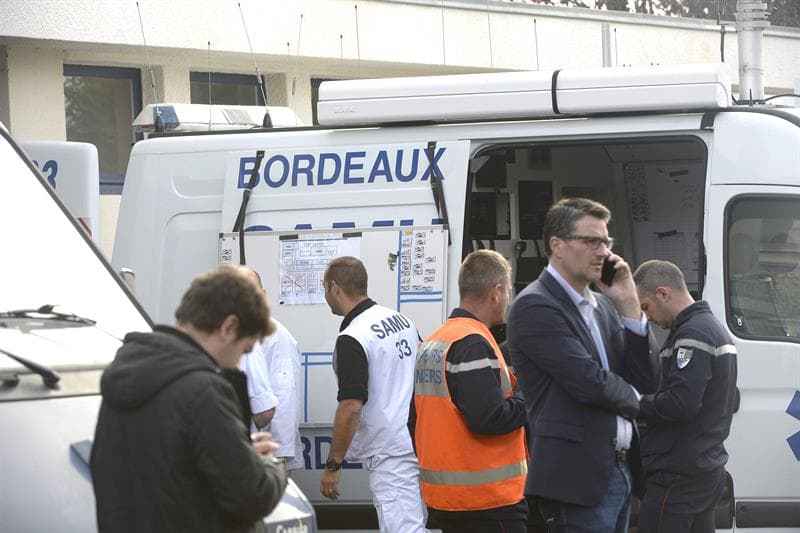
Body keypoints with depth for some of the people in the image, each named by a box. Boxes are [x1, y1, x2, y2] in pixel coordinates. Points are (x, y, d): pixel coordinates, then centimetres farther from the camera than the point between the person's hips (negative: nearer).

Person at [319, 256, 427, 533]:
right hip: (419, 445, 9)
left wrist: (333, 465, -14)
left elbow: (351, 408, -21)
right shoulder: (402, 320, 11)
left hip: (390, 455, -9)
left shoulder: (351, 339, -16)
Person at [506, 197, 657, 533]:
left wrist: (629, 306, 3)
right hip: (578, 478, -8)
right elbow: (590, 382, -18)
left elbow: (645, 382, 12)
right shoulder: (535, 306, -10)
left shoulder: (603, 306, 16)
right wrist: (635, 402, 3)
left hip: (619, 473, 8)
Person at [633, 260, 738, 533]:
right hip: (708, 468, 11)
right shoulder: (715, 328, 18)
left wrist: (635, 404, -10)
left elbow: (681, 404, -25)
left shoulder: (692, 334, -16)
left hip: (677, 475, -11)